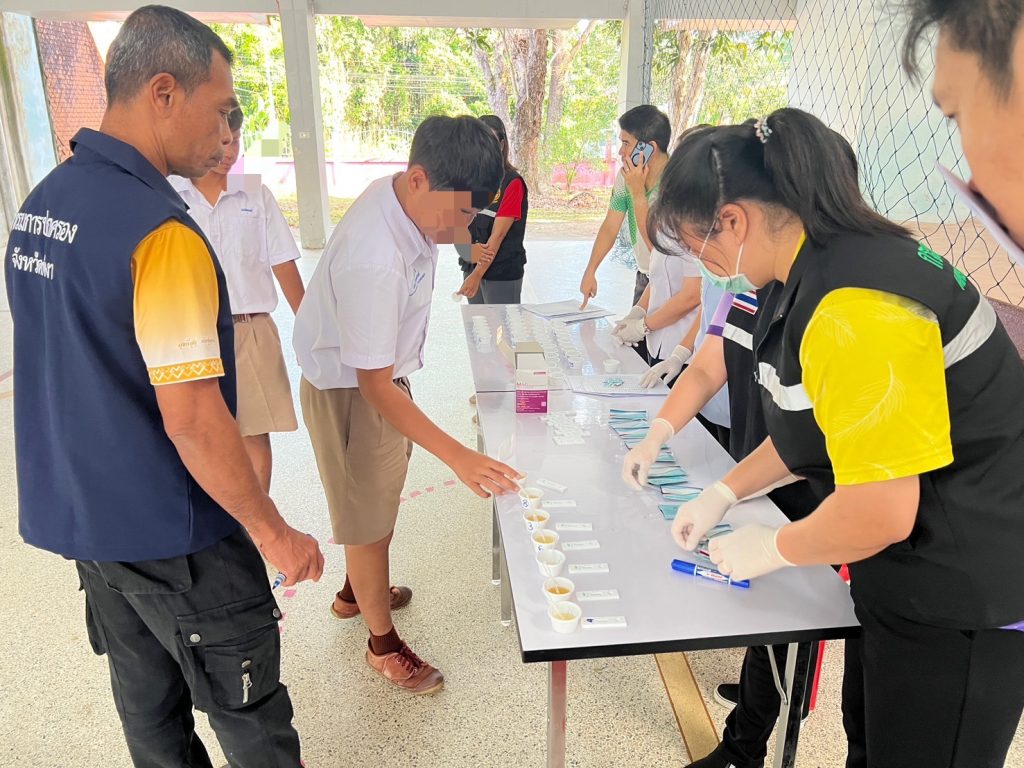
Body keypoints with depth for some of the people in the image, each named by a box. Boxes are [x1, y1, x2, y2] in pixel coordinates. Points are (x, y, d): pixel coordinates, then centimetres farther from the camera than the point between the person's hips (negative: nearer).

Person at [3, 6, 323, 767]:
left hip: (81, 514, 8)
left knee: (148, 702, 24)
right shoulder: (160, 231, -25)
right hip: (169, 534, -8)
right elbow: (193, 422, -26)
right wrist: (273, 531, -15)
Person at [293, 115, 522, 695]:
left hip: (384, 371, 9)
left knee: (383, 501, 25)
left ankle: (355, 592, 52)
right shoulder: (373, 260, -38)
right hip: (350, 392, -9)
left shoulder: (408, 200, -11)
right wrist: (460, 456, -38)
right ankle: (384, 643, 33)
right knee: (369, 521, 9)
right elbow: (374, 386, -35)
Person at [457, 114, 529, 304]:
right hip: (471, 266, 6)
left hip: (503, 273, -6)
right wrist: (469, 248, -19)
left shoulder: (513, 183, -12)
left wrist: (477, 275, -22)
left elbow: (498, 234, -17)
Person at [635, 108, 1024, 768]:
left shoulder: (852, 305, -28)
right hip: (916, 578, 9)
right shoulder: (821, 271, 4)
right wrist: (725, 494, 12)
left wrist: (771, 548, -9)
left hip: (966, 600, -9)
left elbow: (878, 514, -27)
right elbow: (821, 425, 15)